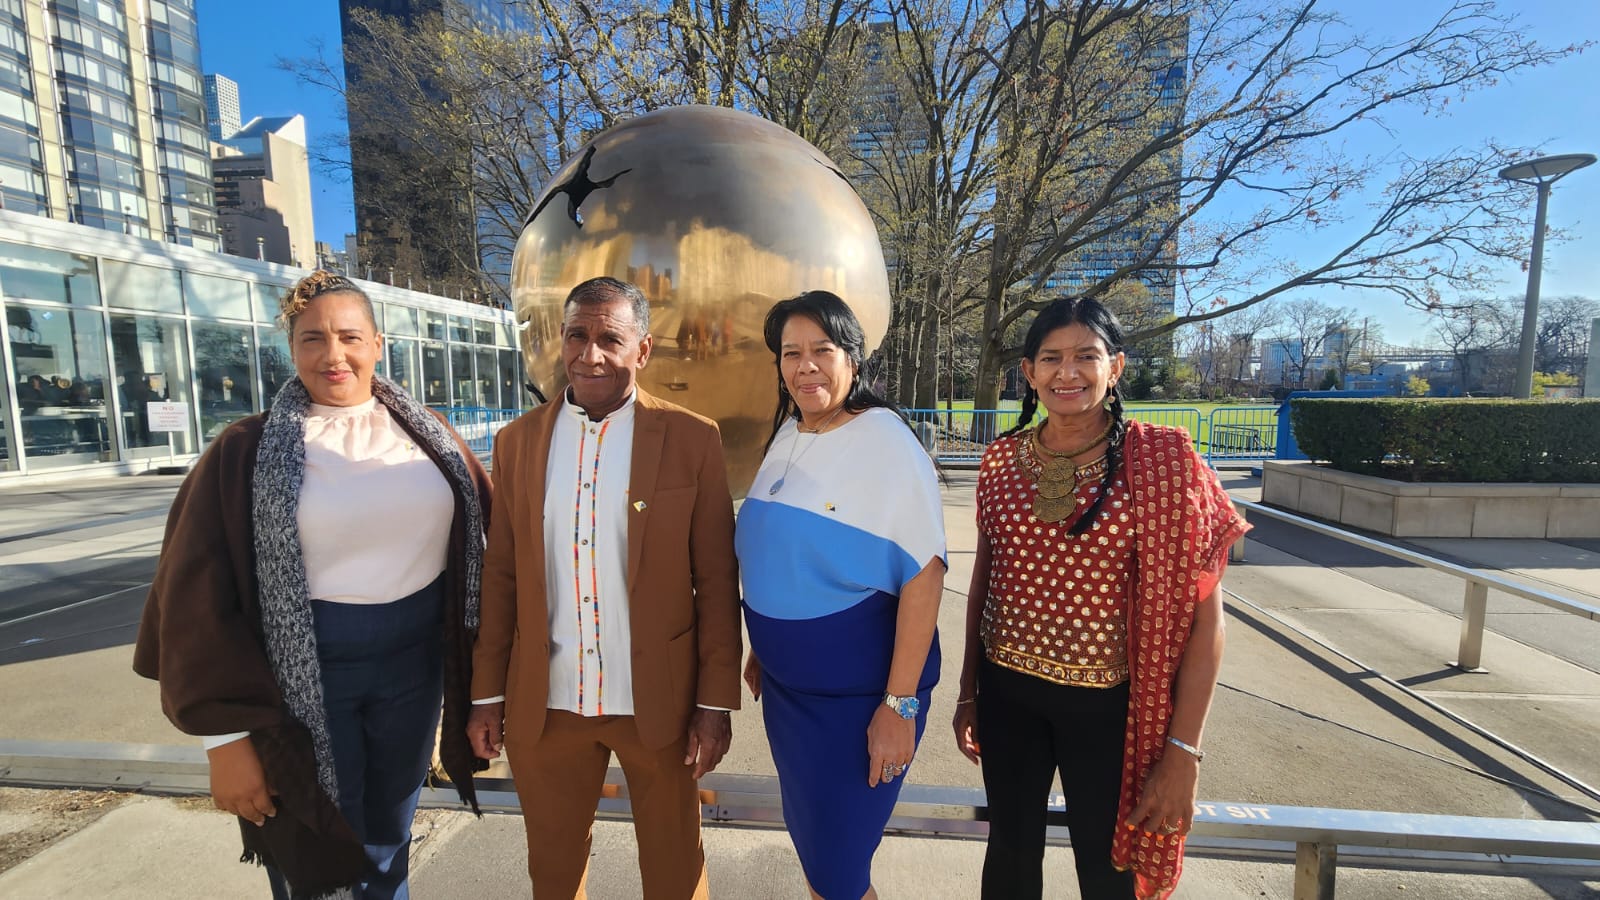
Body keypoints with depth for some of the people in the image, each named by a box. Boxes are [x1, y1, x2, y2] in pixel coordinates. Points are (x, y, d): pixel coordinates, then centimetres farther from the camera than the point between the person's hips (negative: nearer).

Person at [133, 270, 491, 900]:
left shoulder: (427, 435, 1)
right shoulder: (248, 450, -6)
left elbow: (490, 528, 5)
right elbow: (198, 595, -6)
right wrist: (226, 735, -8)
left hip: (414, 659, 3)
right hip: (303, 672, -2)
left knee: (389, 845, 20)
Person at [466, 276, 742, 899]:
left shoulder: (693, 440, -8)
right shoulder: (517, 441, 1)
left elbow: (717, 583, -7)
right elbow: (500, 577, 5)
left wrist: (716, 703, -7)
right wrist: (487, 693, 6)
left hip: (658, 703, -2)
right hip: (543, 706, 3)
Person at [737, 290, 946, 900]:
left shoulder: (886, 443, -18)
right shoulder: (787, 435, 3)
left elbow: (924, 574, -20)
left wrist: (900, 705, -20)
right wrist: (761, 648, 15)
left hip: (857, 694, -6)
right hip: (785, 684, 6)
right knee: (806, 834, 23)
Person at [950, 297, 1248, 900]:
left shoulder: (1163, 459, -12)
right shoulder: (1002, 460, -2)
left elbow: (1202, 615, -11)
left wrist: (1183, 750, -12)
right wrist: (968, 692, 11)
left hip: (1107, 705, -3)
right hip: (1007, 693, 4)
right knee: (1010, 851, 22)